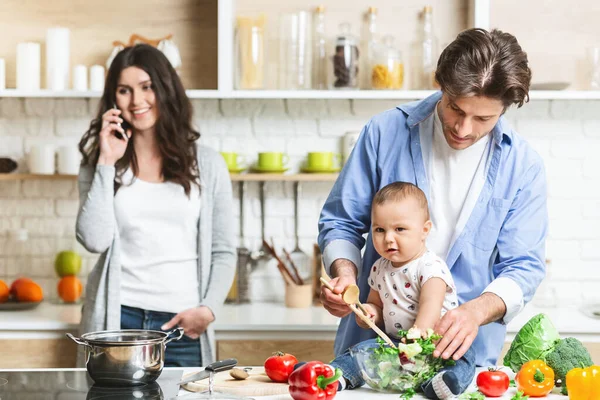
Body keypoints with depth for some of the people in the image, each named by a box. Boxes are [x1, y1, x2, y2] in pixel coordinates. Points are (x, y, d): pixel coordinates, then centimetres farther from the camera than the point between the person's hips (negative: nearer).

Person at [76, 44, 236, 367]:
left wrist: (208, 309, -6)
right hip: (117, 317, 0)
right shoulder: (98, 163, 7)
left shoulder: (207, 165, 8)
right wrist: (107, 163, -6)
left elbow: (223, 252, 9)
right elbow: (94, 240, -7)